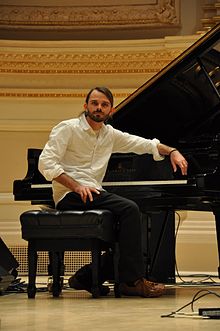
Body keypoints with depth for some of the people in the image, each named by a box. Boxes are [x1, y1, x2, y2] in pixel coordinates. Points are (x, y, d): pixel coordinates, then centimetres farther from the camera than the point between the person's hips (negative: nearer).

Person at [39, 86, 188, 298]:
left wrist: (172, 151, 4)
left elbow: (144, 144, 21)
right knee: (129, 209, -23)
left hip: (93, 193, 8)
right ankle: (132, 280, -22)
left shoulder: (110, 134, 17)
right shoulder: (68, 129, -2)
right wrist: (76, 186, -22)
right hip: (70, 197, -8)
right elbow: (46, 163, -11)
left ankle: (87, 278, 2)